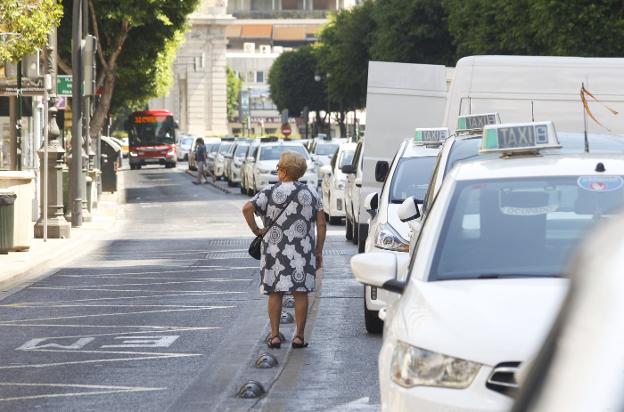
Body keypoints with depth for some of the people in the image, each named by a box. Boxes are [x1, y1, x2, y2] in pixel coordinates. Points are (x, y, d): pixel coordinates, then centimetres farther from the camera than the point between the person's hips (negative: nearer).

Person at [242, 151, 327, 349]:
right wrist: (318, 251, 10)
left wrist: (255, 229, -3)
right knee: (300, 292, 5)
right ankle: (299, 336, 6)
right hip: (303, 251, 1)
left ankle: (275, 335, 7)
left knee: (275, 292, 6)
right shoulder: (311, 193, 6)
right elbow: (321, 225, 4)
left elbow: (247, 208, -17)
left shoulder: (270, 192, -3)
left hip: (275, 250, -1)